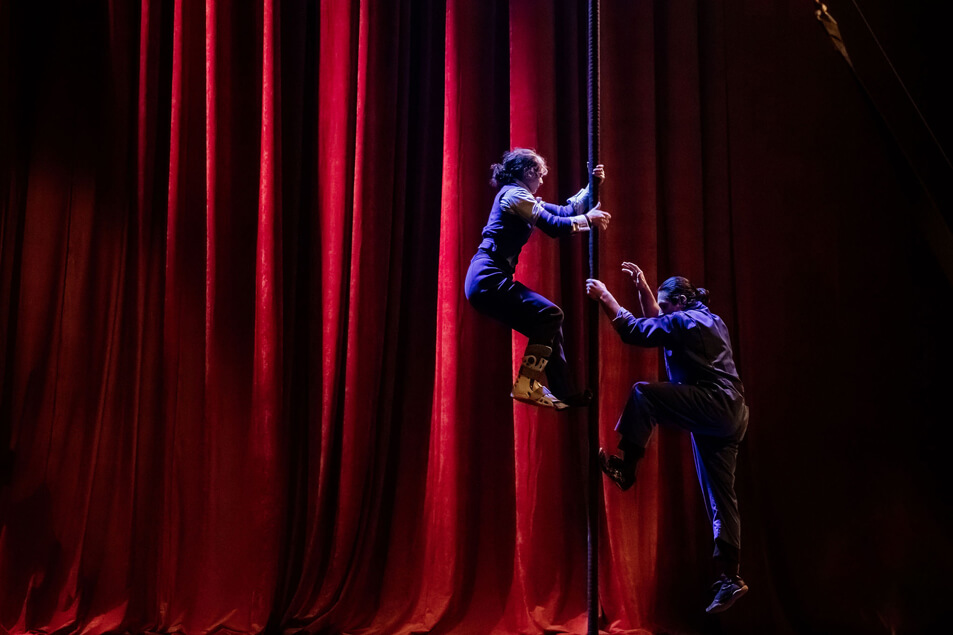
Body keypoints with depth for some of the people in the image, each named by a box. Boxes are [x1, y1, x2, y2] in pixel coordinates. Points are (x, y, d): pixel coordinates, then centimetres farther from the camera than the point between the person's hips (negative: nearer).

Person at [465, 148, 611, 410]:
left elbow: (564, 211, 24)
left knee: (548, 323, 11)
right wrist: (588, 219, 0)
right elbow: (554, 226, -13)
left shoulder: (522, 198, 23)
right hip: (489, 278, -10)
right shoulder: (515, 194, -7)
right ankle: (526, 385, -12)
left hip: (487, 280, 10)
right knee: (550, 315, -14)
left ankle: (563, 394, 11)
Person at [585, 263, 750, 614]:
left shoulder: (685, 321, -7)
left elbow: (636, 331, -10)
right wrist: (643, 288, 29)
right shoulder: (708, 320, 22)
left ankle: (624, 466, -14)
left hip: (713, 407, -10)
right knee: (720, 495, 7)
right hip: (729, 415, 10)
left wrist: (606, 298, -2)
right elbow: (655, 323, 33)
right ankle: (729, 577, 6)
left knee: (643, 393, -14)